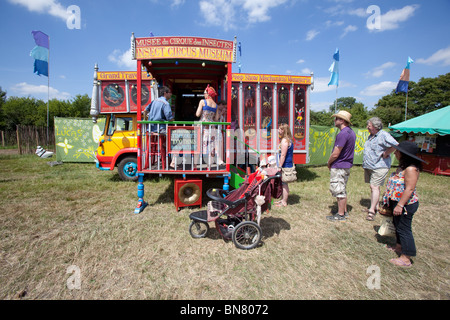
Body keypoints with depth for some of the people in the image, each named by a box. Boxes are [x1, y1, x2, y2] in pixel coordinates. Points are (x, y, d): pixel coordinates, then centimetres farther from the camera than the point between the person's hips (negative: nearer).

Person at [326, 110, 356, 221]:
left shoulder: (343, 134, -21)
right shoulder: (351, 132, 11)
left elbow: (335, 154, -22)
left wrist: (329, 163, -3)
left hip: (339, 167, -10)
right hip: (347, 165, 10)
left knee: (339, 191, 0)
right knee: (342, 190, 19)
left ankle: (340, 215, 10)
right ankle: (344, 212, 29)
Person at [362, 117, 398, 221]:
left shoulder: (384, 135, -13)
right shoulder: (371, 136, 14)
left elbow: (395, 145, -24)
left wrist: (385, 154, -15)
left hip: (379, 166, -9)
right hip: (368, 166, 9)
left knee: (374, 187, -11)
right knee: (372, 187, 14)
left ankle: (372, 210, -7)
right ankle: (376, 207, 26)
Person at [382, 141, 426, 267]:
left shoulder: (411, 169, -24)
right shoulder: (403, 166, 7)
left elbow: (409, 189, -27)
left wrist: (400, 205, -27)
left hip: (406, 204, -10)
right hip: (397, 202, 10)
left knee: (404, 229, -2)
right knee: (398, 226, 23)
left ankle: (406, 259, 9)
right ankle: (399, 247, 42)